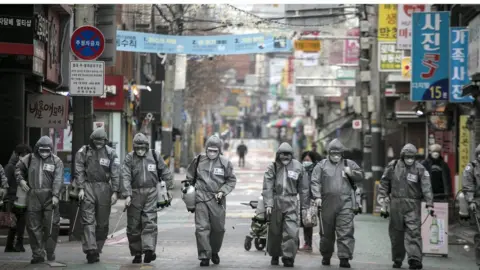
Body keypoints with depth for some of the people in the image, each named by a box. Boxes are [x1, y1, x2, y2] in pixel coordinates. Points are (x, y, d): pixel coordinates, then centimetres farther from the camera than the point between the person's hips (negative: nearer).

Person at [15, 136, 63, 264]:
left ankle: (50, 252, 10)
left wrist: (55, 195, -19)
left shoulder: (56, 161, 1)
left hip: (49, 196, -2)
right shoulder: (30, 159, 9)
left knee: (52, 225, -5)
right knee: (34, 226, 3)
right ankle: (38, 254, 9)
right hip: (33, 196, 3)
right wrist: (20, 179, 7)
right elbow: (18, 167, 24)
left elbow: (58, 179, -9)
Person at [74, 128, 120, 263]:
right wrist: (81, 188, -7)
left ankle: (97, 250, 13)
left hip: (104, 188, 1)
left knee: (102, 222, 4)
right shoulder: (83, 151, 4)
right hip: (88, 187, -1)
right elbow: (79, 171, 2)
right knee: (88, 220, -10)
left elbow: (115, 174, 2)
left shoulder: (110, 153, 5)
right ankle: (90, 250, -17)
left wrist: (115, 191, -4)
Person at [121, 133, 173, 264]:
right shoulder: (129, 158, -1)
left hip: (151, 193, 0)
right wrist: (127, 195, -17)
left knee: (150, 222, -12)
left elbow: (165, 173, 13)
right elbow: (125, 177, -9)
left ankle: (149, 249, -20)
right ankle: (136, 253, 15)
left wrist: (169, 188, 14)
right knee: (134, 224, 5)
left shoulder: (155, 156, 3)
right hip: (135, 193, 0)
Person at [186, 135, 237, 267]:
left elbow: (232, 180, 6)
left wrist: (222, 192, -7)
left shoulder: (225, 163, 0)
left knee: (218, 228, 9)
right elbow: (190, 178, 16)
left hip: (217, 199, 1)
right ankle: (204, 256, -3)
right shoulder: (198, 161, 2)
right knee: (202, 227, -7)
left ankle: (214, 252, 31)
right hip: (201, 198, 0)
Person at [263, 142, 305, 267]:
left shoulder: (297, 166, 3)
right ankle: (274, 256, 28)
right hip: (276, 201, 1)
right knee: (275, 231, 11)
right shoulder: (272, 167, 1)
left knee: (291, 231, -11)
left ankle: (288, 257, -5)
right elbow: (267, 187, -3)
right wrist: (268, 204, -11)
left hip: (291, 202, 0)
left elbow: (302, 187, 7)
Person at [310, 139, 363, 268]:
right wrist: (317, 196, -10)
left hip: (345, 203, 0)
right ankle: (326, 256, 26)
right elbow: (315, 181, 2)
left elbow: (361, 176, 14)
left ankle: (344, 258, -10)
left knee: (345, 231, -9)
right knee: (327, 232, 10)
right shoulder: (322, 165, 8)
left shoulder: (349, 164, 12)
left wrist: (351, 173, -6)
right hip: (327, 203, 0)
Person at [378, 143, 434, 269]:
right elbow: (384, 182, 15)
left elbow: (426, 187, -9)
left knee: (414, 232, -11)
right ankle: (397, 259, 22)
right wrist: (383, 195, 5)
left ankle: (415, 259, -14)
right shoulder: (393, 166, 5)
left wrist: (429, 204, -17)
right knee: (396, 233, 9)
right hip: (396, 203, 3)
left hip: (413, 204, -3)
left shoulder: (420, 169, -2)